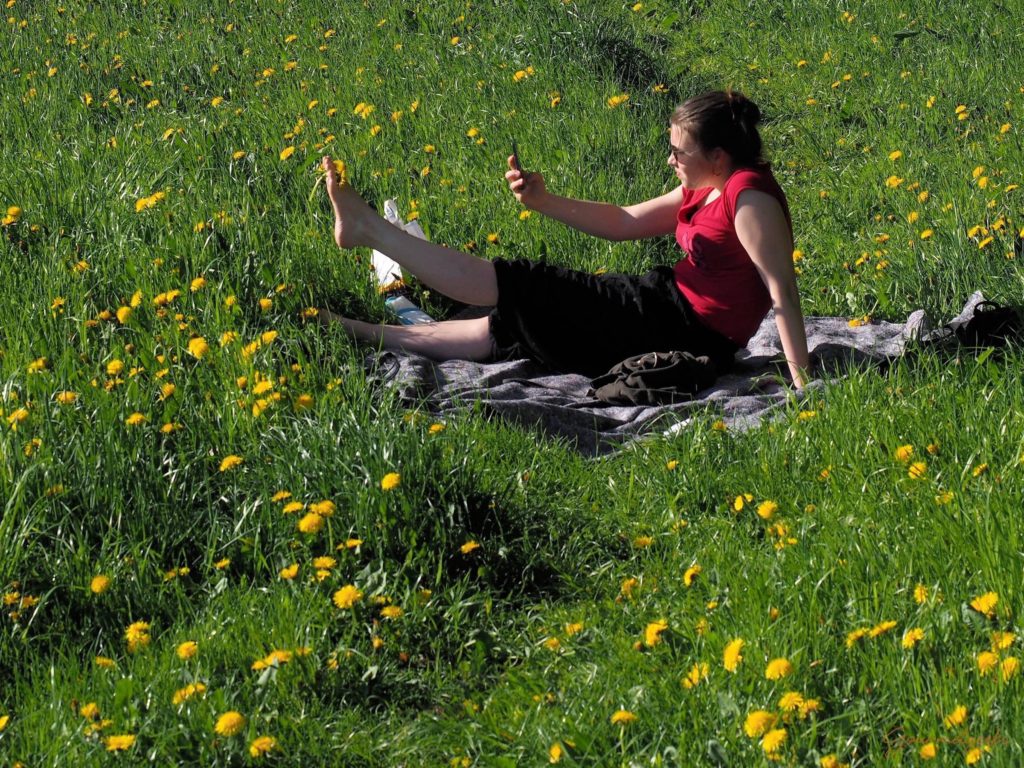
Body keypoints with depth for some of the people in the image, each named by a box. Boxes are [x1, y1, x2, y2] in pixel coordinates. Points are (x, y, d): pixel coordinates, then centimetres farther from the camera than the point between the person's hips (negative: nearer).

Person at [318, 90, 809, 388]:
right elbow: (624, 223, 16)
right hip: (666, 304, 9)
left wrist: (802, 382, -32)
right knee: (504, 326, 11)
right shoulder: (703, 191, 11)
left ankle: (368, 228, 6)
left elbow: (783, 289, -25)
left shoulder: (750, 196, -19)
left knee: (521, 289, -3)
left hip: (683, 329, -9)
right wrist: (544, 202, 4)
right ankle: (364, 334, 20)